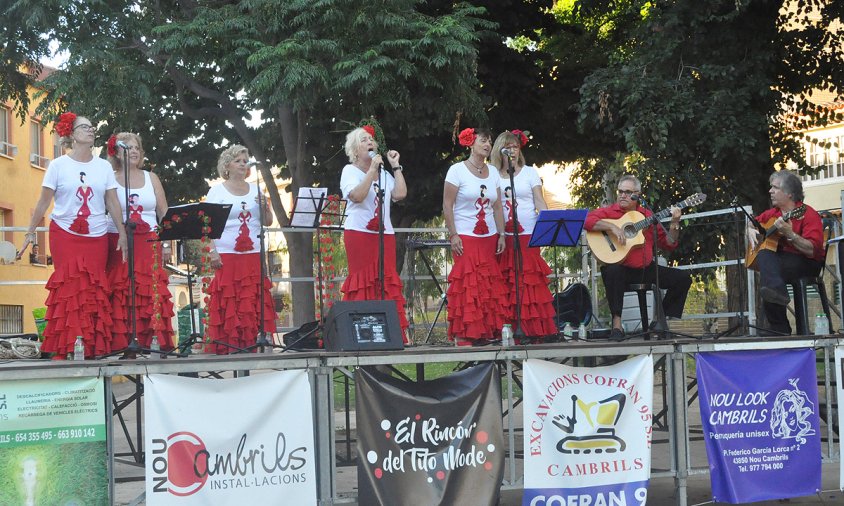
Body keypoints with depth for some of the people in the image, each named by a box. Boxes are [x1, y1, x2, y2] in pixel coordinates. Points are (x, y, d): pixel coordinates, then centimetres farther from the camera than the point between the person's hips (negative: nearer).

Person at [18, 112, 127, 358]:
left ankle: (93, 346, 1)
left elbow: (113, 203, 8)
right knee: (68, 286, -10)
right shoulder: (58, 165, 2)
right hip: (64, 234, -2)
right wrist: (30, 232, 2)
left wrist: (122, 233, 3)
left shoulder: (104, 166, 8)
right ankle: (64, 347, -6)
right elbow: (43, 202, 4)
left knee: (94, 289, -3)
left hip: (97, 237, 2)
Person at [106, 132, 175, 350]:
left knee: (153, 291, -7)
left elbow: (164, 213, 13)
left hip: (149, 243, 2)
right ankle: (122, 342, -8)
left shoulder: (151, 178, 16)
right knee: (121, 293, -8)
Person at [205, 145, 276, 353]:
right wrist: (212, 252, -13)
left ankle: (253, 343, 4)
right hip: (227, 256, -4)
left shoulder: (255, 190, 16)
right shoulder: (217, 191, 4)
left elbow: (268, 222, 14)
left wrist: (265, 206, -5)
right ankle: (227, 346, -3)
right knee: (228, 302, -6)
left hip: (254, 255, 4)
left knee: (254, 302, 0)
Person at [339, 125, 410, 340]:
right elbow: (357, 196, -15)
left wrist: (396, 166, 7)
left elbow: (400, 194, 4)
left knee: (387, 281, 0)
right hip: (359, 232, -5)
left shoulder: (384, 174, 19)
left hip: (385, 234, 5)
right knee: (363, 281, -8)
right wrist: (372, 170, -14)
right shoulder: (350, 170, 4)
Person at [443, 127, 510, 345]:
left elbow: (497, 207, 14)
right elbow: (447, 205, -6)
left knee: (489, 285, 0)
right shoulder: (457, 170, -3)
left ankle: (486, 332, 4)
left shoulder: (493, 172, 13)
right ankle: (463, 335, -6)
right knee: (466, 284, -9)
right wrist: (453, 235, -12)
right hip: (465, 237, -5)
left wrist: (501, 235, 7)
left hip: (489, 237, 5)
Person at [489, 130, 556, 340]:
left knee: (529, 283, -5)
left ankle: (533, 329, -4)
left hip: (528, 235, -1)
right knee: (506, 287, -3)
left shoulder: (530, 172, 10)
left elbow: (539, 202, 5)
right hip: (503, 237, 1)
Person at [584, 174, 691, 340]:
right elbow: (586, 220, -19)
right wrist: (612, 227, -24)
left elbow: (668, 244, 11)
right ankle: (617, 324, -30)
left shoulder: (647, 215, 12)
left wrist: (674, 223, -4)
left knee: (683, 278, -4)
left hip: (645, 269, 5)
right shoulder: (609, 212, 2)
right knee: (612, 271, -39)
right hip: (619, 268, -4)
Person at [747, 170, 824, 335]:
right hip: (777, 259, 6)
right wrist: (751, 231, 11)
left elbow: (813, 250, -20)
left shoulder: (808, 214, -9)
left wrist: (789, 234, -30)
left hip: (807, 263, -6)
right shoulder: (772, 213, 13)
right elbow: (753, 223, 33)